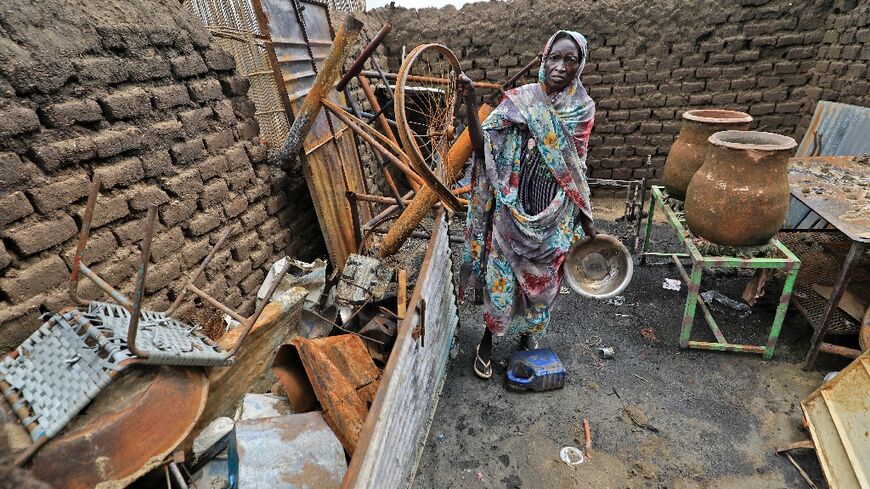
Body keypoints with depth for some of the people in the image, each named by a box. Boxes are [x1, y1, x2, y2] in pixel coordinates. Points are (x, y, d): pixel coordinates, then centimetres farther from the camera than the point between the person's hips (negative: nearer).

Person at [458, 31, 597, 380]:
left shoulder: (582, 109, 1)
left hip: (555, 213, 3)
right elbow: (482, 146, -16)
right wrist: (470, 103, -29)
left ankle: (529, 332, 44)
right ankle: (487, 341, 29)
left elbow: (576, 171, 7)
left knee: (543, 276, 16)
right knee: (501, 274, 5)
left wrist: (586, 221, 9)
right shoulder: (519, 100, -8)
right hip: (512, 209, -3)